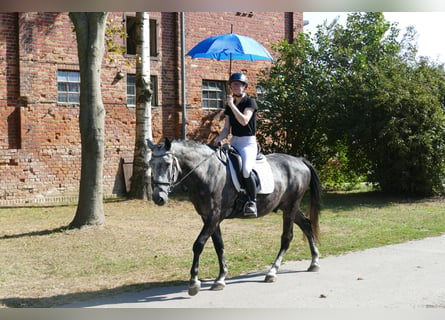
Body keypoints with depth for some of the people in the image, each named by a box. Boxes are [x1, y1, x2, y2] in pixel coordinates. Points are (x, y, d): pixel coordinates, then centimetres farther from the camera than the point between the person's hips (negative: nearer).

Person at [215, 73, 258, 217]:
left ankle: (252, 201, -15)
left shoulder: (250, 102, -4)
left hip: (248, 142, -7)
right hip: (233, 142, 7)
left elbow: (244, 121, -20)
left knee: (246, 170, -31)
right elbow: (226, 129, 13)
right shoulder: (229, 106, 14)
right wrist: (218, 139, -7)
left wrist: (231, 105, -18)